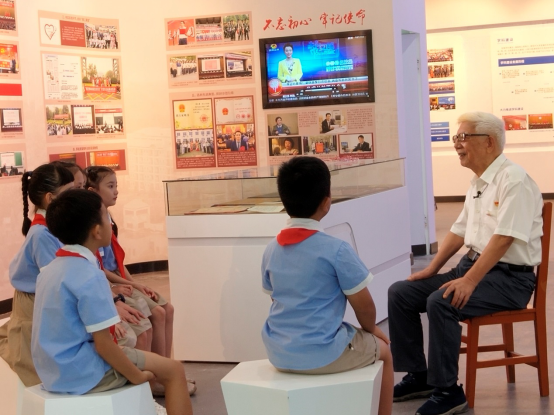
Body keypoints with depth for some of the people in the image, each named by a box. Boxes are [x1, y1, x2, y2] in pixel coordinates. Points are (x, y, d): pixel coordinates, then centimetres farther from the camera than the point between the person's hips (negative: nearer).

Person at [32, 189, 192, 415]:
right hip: (83, 374, -9)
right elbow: (103, 345, -22)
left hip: (55, 370, 10)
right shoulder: (90, 277, -23)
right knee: (174, 371, 2)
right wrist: (137, 376, -9)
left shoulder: (50, 269, 5)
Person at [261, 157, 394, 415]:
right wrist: (371, 329, 14)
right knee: (381, 349, 22)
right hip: (322, 353, -6)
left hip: (278, 354, 6)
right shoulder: (336, 250, -16)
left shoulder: (271, 250, 1)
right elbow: (364, 305, -8)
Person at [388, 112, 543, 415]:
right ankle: (418, 376, 10)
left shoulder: (514, 180, -16)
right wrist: (432, 269, 10)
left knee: (440, 302, -31)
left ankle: (447, 391, -17)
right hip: (472, 265, 9)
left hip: (509, 277, -9)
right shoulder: (478, 182, 13)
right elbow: (459, 231, 19)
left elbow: (504, 238, -25)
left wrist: (469, 281, -30)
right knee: (400, 293, 0)